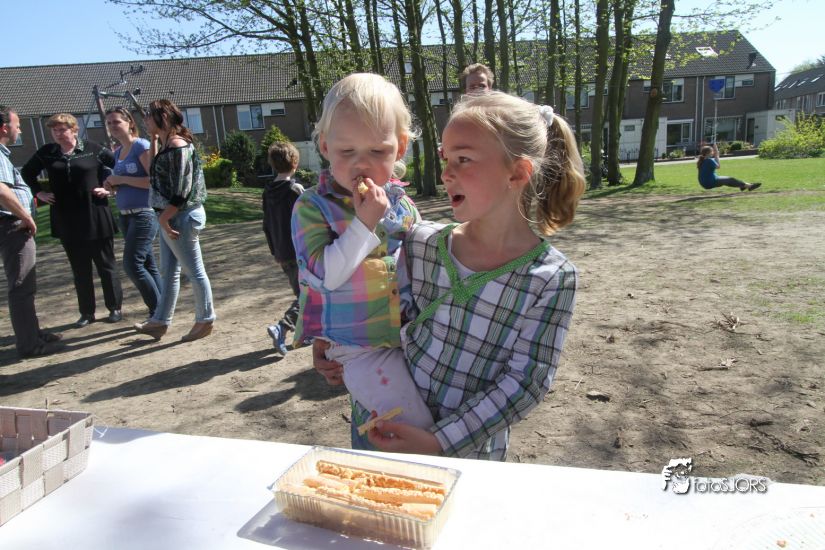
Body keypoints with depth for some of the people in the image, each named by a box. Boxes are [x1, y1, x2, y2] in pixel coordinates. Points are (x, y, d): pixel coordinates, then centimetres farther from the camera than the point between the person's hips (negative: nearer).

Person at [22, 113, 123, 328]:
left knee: (106, 265, 5)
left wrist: (110, 188, -5)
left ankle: (115, 308, 15)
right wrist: (39, 193, 8)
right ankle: (86, 312, 18)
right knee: (80, 269, 10)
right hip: (66, 221, 3)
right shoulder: (46, 153, 6)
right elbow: (27, 173, 20)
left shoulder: (93, 149, -4)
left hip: (95, 217, -3)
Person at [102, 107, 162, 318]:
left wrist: (122, 179, -15)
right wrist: (112, 186, 5)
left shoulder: (142, 147, -9)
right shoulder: (117, 153, 15)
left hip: (144, 215, -8)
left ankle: (158, 313, 1)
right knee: (148, 265, 10)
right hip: (126, 216, 8)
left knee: (132, 265, -11)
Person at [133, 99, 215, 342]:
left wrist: (164, 218, -17)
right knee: (168, 272, 16)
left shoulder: (178, 147, -18)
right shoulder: (166, 145, 11)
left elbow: (182, 190, -22)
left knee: (194, 271, 3)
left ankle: (205, 321, 16)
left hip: (181, 217, -10)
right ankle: (160, 321, 27)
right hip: (170, 217, 10)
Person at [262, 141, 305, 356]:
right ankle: (281, 327, -16)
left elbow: (267, 225, 12)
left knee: (301, 293, 19)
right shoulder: (295, 189, -13)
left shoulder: (268, 191, 7)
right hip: (300, 253, -7)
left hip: (282, 255, 7)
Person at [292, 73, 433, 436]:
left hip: (411, 339, 6)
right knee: (418, 427, -16)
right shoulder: (312, 207, -8)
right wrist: (365, 223, -20)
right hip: (361, 349, -6)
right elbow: (327, 275, -19)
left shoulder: (402, 205, 6)